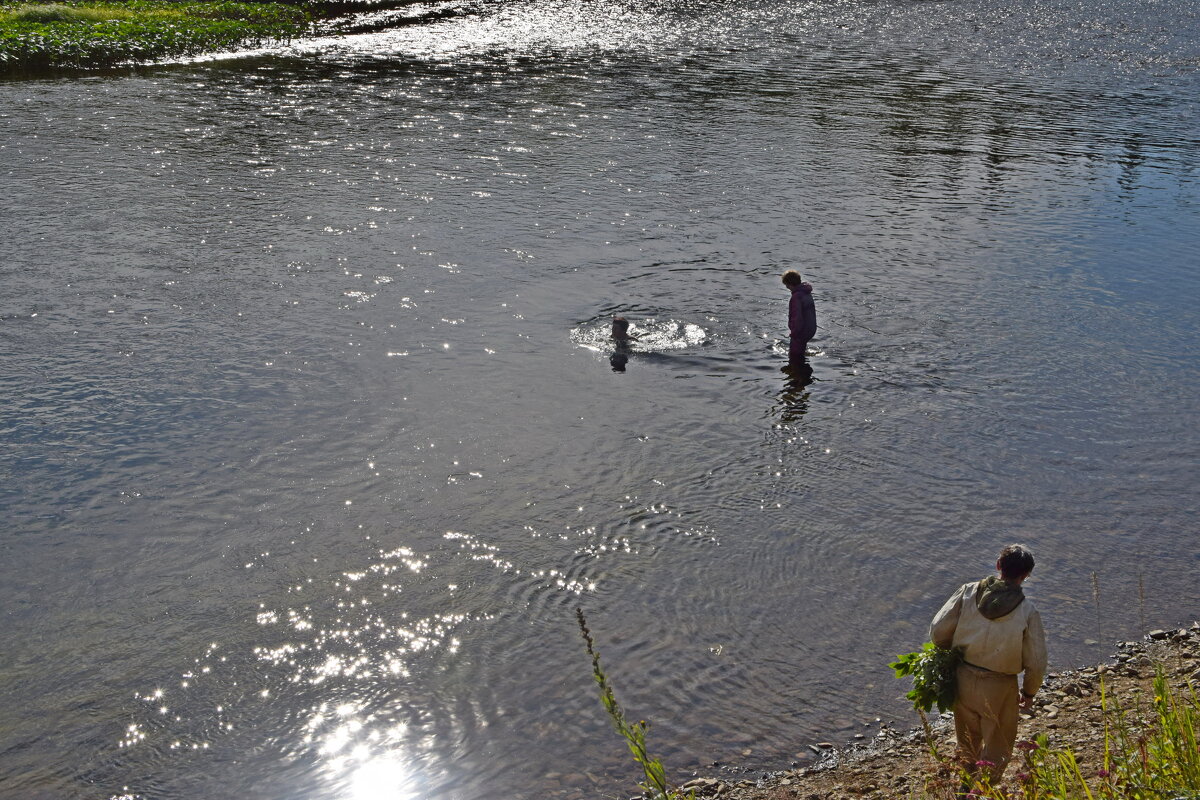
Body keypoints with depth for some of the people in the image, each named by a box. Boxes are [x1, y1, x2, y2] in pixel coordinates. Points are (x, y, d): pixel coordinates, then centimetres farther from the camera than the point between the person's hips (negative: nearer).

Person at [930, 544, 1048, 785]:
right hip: (998, 688, -4)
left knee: (968, 742, 26)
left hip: (963, 679, 4)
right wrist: (1028, 692, 8)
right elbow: (1036, 663, -11)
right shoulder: (1028, 612, -17)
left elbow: (938, 631, -10)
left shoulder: (968, 592, -12)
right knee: (996, 749, 18)